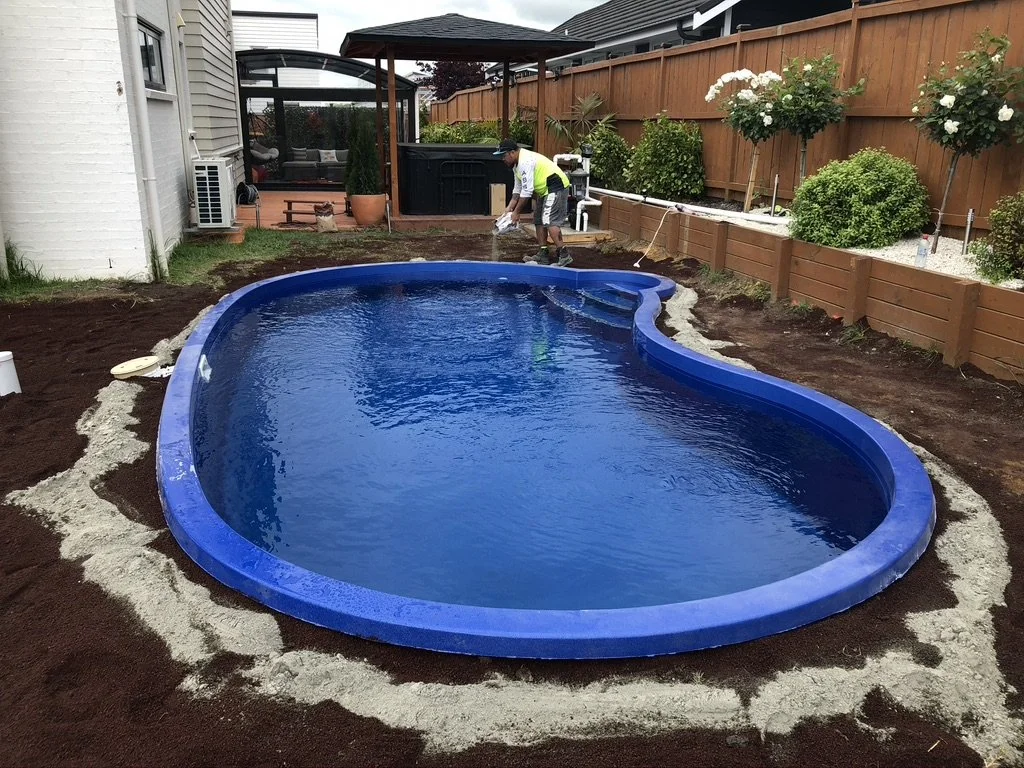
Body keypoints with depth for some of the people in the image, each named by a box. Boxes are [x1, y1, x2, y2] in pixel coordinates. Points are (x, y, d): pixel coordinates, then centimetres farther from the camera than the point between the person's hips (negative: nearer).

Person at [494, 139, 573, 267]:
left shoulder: (525, 162, -22)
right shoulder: (517, 164, 11)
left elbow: (527, 191, -23)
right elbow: (518, 188, 21)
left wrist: (516, 212, -16)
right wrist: (510, 207, 13)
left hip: (556, 187, -11)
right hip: (545, 190, 11)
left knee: (549, 221, -19)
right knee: (539, 221, 12)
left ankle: (564, 255, -21)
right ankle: (543, 255, 16)